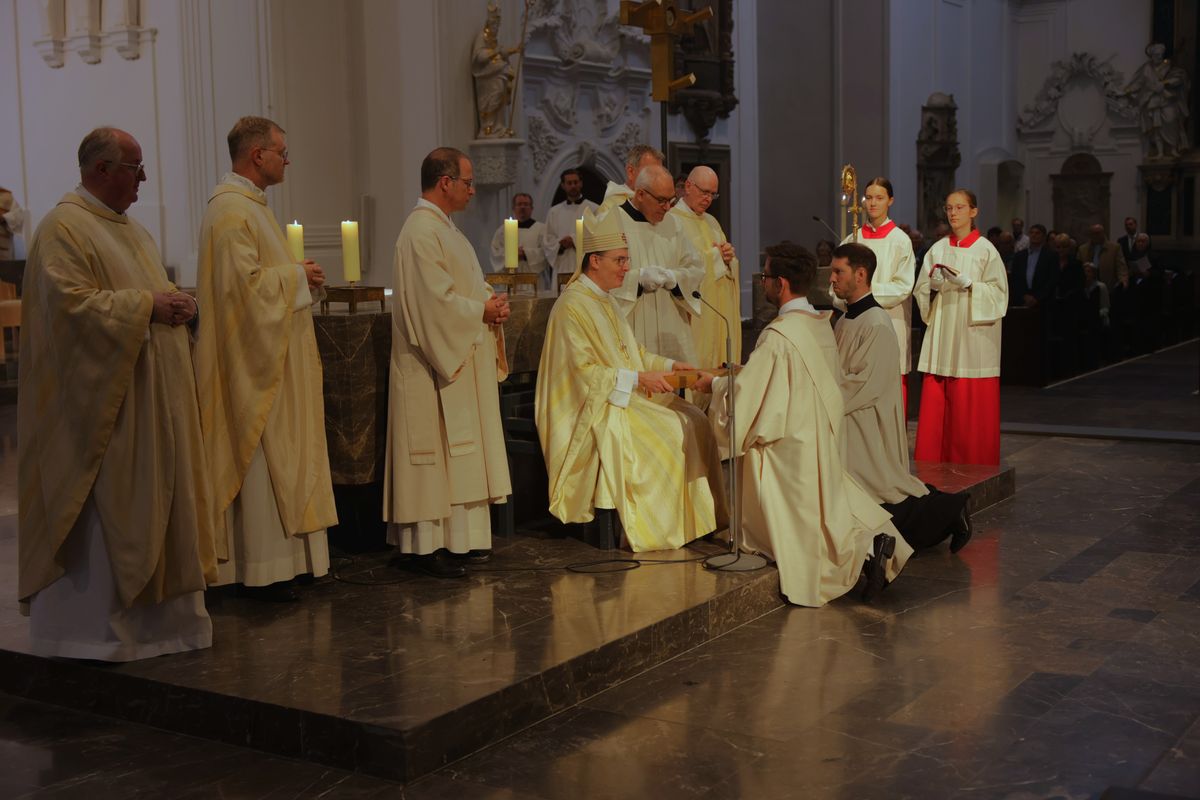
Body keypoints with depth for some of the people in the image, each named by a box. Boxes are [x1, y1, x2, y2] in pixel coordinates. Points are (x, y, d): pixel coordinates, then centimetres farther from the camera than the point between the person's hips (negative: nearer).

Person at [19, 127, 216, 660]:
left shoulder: (130, 229, 18)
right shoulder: (64, 228, -11)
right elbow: (72, 301, -21)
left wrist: (175, 304, 6)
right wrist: (145, 305, -20)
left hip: (151, 395, 9)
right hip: (102, 395, -9)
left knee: (152, 499, 12)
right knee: (101, 510, -4)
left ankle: (151, 612, 21)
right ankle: (92, 625, 6)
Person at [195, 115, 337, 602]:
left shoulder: (248, 205, 16)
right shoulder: (231, 211, -17)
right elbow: (244, 283, -24)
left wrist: (296, 275, 10)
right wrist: (297, 276, -14)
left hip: (270, 352, 11)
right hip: (252, 359, -11)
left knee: (277, 453, 13)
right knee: (260, 456, -6)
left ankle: (279, 554, 19)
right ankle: (259, 569, 1)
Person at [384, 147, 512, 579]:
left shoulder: (444, 228, 16)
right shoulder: (421, 232, -17)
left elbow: (467, 284, 21)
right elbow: (436, 301, -23)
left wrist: (492, 301, 1)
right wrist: (482, 310, -12)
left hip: (462, 358, 10)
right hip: (435, 365, -10)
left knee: (460, 453, 12)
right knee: (435, 450, -5)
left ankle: (459, 538, 18)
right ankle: (428, 543, 2)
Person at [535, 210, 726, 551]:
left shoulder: (605, 300, 16)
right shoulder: (572, 306, -14)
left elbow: (631, 352, 22)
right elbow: (585, 371, -20)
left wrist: (669, 364, 7)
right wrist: (639, 378, -21)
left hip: (625, 396, 9)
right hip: (594, 406, -9)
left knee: (693, 420, -7)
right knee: (665, 432, -24)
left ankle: (697, 516, -4)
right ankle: (653, 529, -13)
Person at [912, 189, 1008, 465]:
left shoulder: (986, 250, 0)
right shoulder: (937, 249, 11)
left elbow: (998, 292, -5)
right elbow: (920, 291, 11)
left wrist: (967, 283, -17)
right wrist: (933, 284, -10)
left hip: (973, 336, -4)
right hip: (941, 336, 4)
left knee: (970, 409, -2)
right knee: (936, 408, 1)